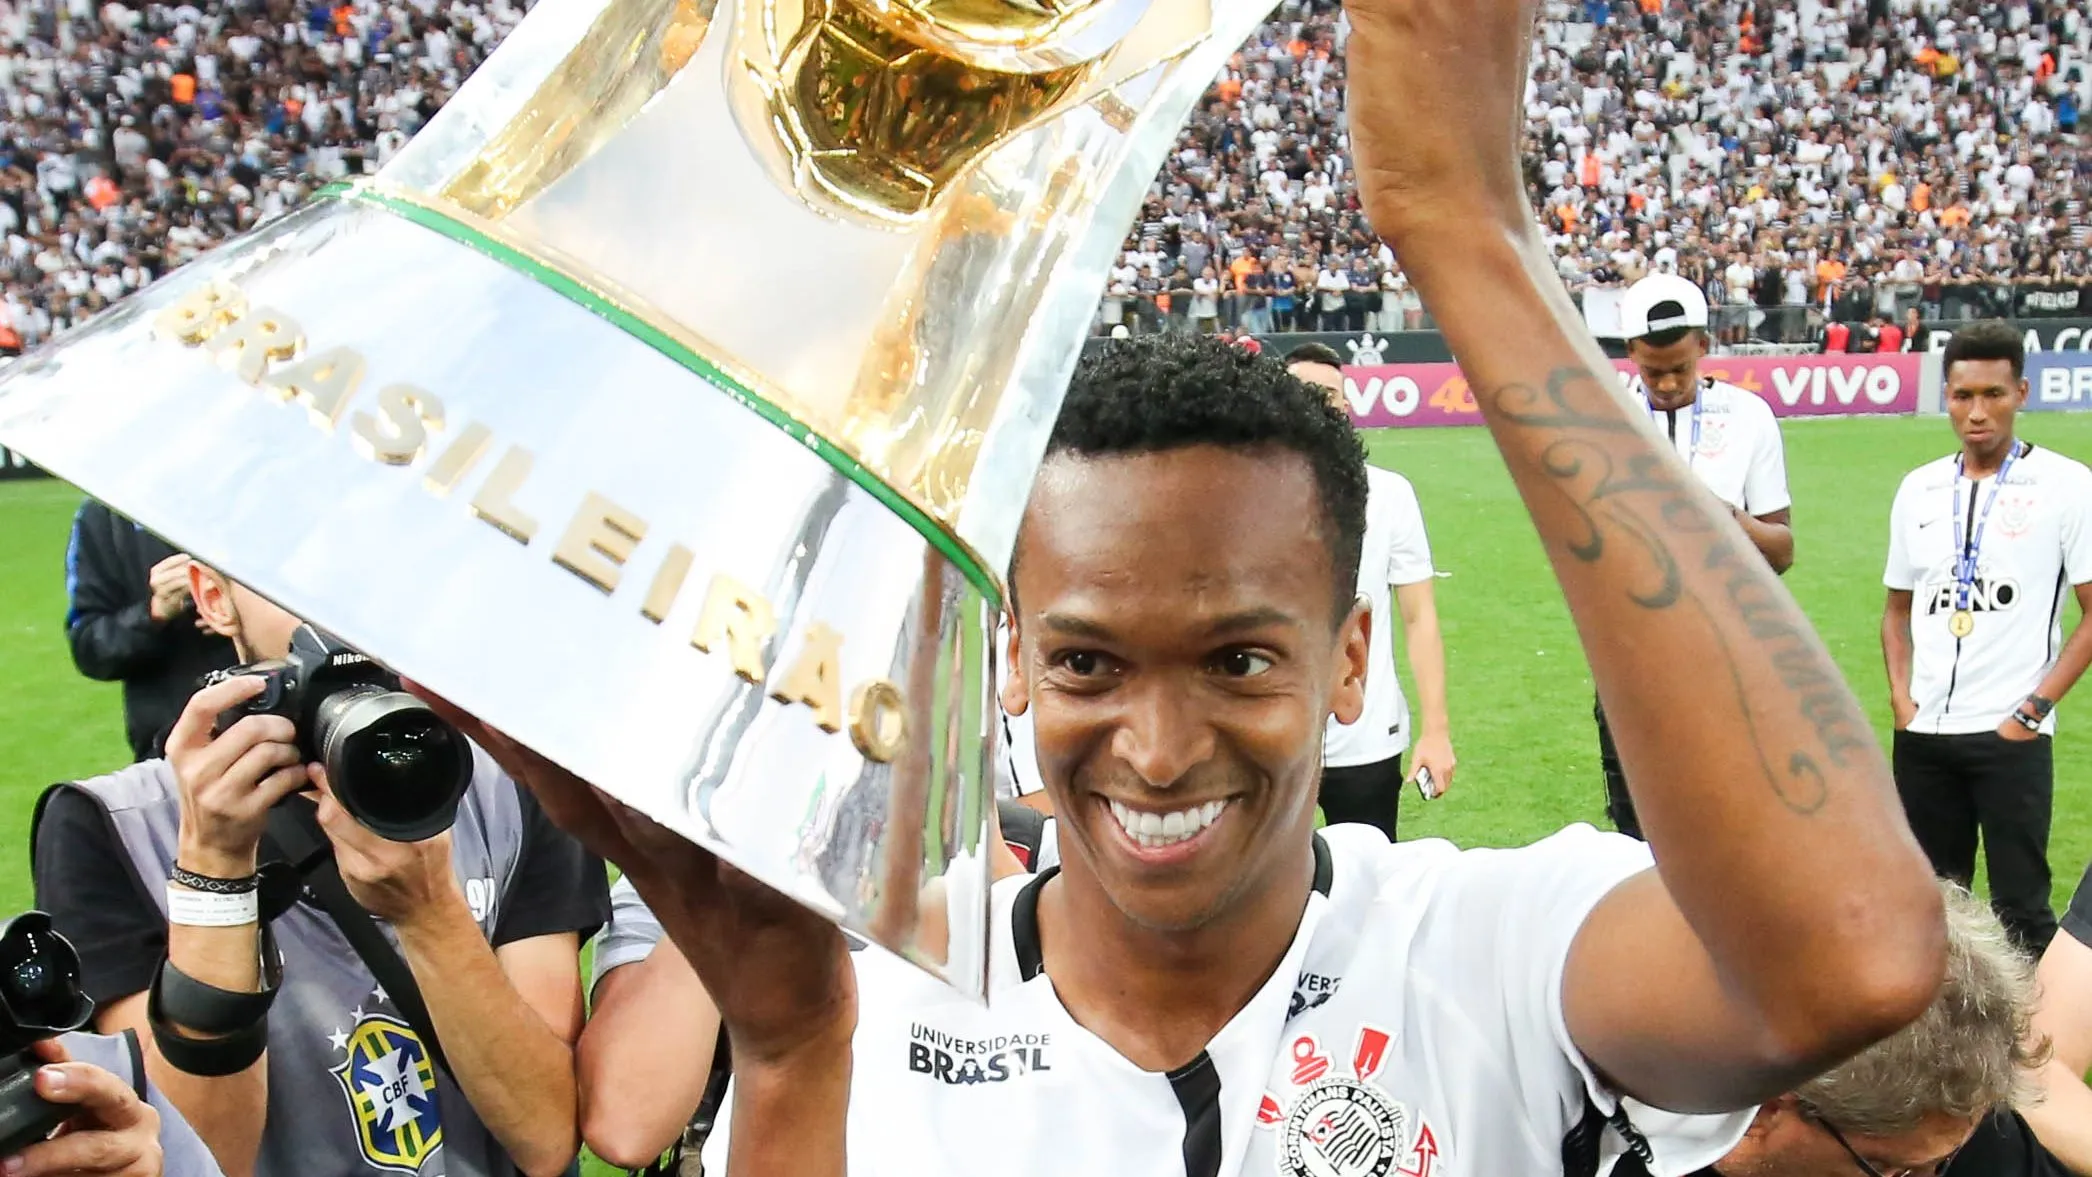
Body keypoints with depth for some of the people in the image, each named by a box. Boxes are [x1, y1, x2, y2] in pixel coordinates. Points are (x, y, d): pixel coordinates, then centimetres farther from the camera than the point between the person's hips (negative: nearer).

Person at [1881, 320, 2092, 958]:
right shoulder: (1918, 489, 9)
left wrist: (2036, 708, -10)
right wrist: (1900, 695, 4)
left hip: (2011, 736, -4)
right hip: (1921, 735, 5)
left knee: (2020, 905, -2)